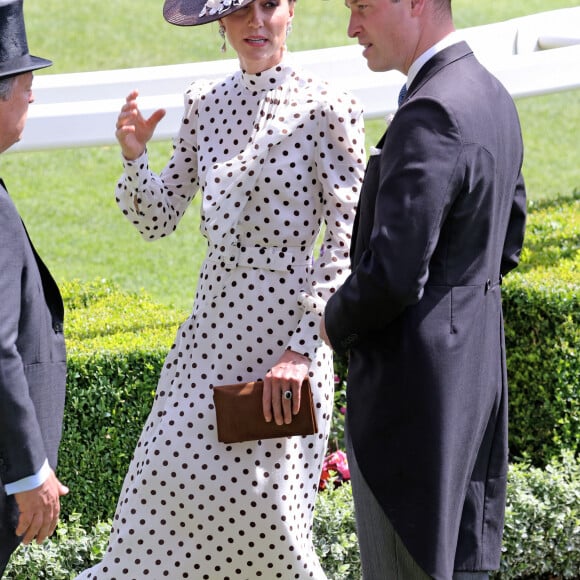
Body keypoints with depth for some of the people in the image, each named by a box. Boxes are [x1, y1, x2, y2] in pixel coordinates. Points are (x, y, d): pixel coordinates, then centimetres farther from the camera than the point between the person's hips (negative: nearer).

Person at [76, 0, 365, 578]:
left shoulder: (325, 109, -9)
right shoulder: (205, 102, 8)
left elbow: (348, 243, -11)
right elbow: (158, 220, 12)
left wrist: (302, 348, -16)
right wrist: (133, 157, -8)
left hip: (285, 333, -5)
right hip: (211, 329, 5)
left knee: (262, 496, -2)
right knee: (170, 474, 5)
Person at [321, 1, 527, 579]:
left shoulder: (429, 117, -23)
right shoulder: (492, 97, 9)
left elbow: (392, 275, -26)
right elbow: (506, 241, 20)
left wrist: (336, 323, -8)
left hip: (413, 388, -10)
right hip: (475, 366, 10)